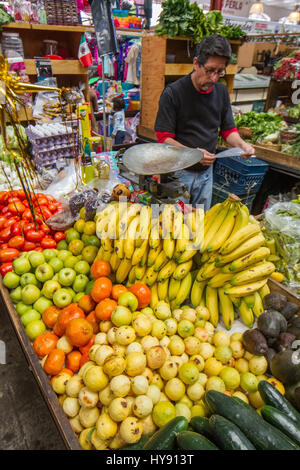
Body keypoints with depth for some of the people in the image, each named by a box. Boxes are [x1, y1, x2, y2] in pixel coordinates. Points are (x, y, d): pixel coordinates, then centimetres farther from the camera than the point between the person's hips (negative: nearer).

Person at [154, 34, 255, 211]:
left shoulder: (221, 91, 4)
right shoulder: (173, 93, -12)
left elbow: (228, 129, 10)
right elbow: (164, 138, -13)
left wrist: (241, 144, -11)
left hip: (206, 172, 5)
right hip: (178, 171, -5)